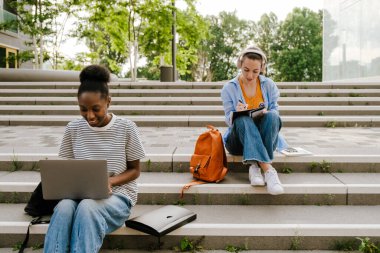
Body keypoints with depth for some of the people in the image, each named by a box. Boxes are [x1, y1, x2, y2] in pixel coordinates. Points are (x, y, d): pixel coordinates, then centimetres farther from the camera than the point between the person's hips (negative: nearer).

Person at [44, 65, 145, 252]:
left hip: (117, 194, -2)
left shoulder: (126, 128, -7)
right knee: (64, 206, -33)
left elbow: (135, 170, 1)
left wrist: (109, 182, -18)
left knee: (87, 206, -36)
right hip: (80, 193, 3)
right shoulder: (73, 129, 2)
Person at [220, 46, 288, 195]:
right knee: (243, 119, -35)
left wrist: (267, 114, -24)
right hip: (239, 141, -1)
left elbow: (275, 111, 1)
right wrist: (237, 114, -28)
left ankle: (255, 165, -35)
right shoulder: (229, 88, 1)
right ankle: (268, 169, -46)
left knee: (271, 117, -31)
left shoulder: (269, 85, 6)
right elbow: (229, 120, -4)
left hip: (265, 140, 1)